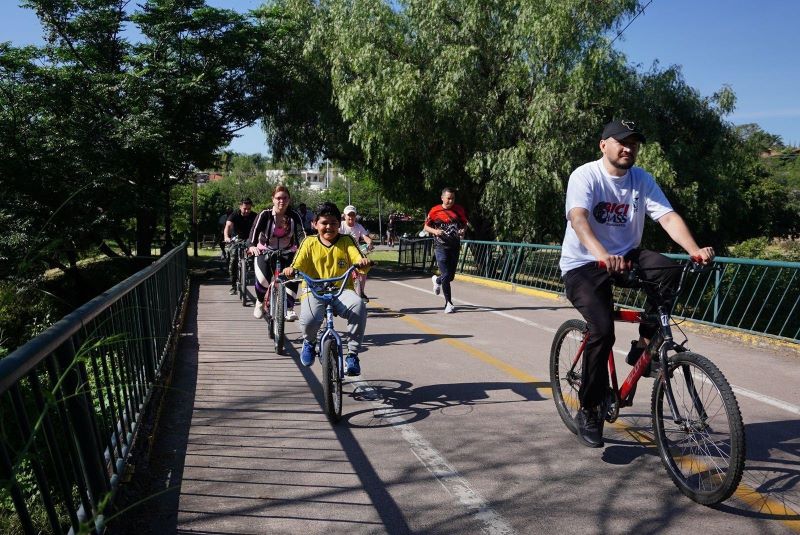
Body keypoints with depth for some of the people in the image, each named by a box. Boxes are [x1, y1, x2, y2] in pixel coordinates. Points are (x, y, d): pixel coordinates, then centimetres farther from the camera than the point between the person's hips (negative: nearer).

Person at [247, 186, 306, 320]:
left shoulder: (294, 216, -8)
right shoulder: (265, 215, -12)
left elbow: (300, 233, -20)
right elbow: (254, 231, -23)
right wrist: (252, 246, -43)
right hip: (265, 251, -1)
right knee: (263, 279, -21)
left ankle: (289, 308, -10)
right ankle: (260, 303, 10)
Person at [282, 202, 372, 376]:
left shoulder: (346, 241, 6)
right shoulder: (309, 243, 8)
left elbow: (359, 260, -8)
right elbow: (298, 266, 0)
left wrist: (364, 262, -32)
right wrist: (290, 270, -24)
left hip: (341, 291, 0)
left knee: (358, 305, -34)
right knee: (309, 319, -32)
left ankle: (352, 354, -17)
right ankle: (309, 342, 10)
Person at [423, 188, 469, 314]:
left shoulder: (459, 210, 5)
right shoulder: (435, 211, -4)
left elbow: (465, 224, 17)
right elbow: (426, 227, 3)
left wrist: (463, 230, -6)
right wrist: (435, 231, -17)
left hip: (455, 246, 4)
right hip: (441, 246, -4)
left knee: (451, 276, 11)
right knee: (446, 275, -10)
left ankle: (437, 280, 45)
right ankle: (448, 303, 2)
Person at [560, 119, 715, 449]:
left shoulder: (642, 180, 1)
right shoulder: (585, 176, -14)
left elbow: (668, 217, -11)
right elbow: (577, 218, -31)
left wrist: (695, 250, -30)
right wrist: (601, 255, -50)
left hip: (625, 257, 5)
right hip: (582, 265, -5)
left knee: (668, 271, -26)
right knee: (602, 331, -23)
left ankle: (644, 344, -5)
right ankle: (588, 411, -3)